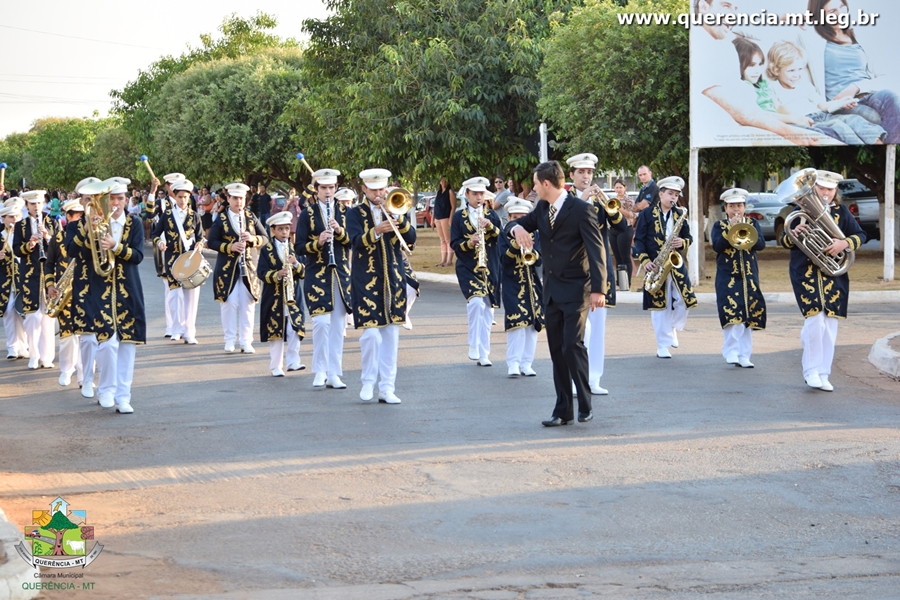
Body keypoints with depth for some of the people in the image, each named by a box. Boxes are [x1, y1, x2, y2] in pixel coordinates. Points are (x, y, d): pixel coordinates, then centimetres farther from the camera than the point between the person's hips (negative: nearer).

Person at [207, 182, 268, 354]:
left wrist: (252, 239, -15)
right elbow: (212, 242, -4)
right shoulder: (221, 219, -1)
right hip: (227, 267, -2)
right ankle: (230, 340, 8)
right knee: (230, 303, -2)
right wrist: (230, 247, -18)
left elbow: (265, 238, 5)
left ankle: (246, 341, 8)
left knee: (248, 304, 2)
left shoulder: (251, 217, 7)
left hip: (247, 267, 2)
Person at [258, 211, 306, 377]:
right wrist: (277, 275, -24)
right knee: (275, 332, 1)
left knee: (295, 329, -10)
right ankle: (276, 366, 8)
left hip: (293, 296, 2)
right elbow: (262, 273, -8)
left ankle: (293, 361, -1)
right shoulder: (267, 250, 2)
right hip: (274, 297, -2)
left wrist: (296, 264, -14)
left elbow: (303, 273, 6)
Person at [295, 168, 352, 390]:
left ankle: (334, 374, 8)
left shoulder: (345, 211, 8)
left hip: (341, 274, 3)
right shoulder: (307, 214, 2)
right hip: (317, 275, -3)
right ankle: (320, 371, 0)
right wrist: (318, 242, -20)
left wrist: (339, 231, -16)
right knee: (321, 322, -12)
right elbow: (299, 247, -3)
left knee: (338, 325, 2)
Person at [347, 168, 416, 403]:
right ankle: (368, 381, 9)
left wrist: (399, 217, -15)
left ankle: (387, 388, 7)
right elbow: (357, 241, -15)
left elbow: (411, 238, 0)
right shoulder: (356, 213, 2)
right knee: (371, 333, -10)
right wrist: (376, 231, -32)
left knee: (391, 335, 3)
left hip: (393, 280, 3)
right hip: (367, 281, -3)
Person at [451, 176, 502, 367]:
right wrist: (469, 242, -20)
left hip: (490, 269, 3)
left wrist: (490, 226, -18)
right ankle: (474, 346, -13)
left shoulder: (492, 215, 10)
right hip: (468, 268, -3)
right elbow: (454, 243, -2)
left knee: (487, 309, 3)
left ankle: (484, 353, 11)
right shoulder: (459, 216, 4)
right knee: (476, 301, -24)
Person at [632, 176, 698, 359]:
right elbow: (638, 239, -3)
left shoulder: (680, 215, 11)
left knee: (684, 301, -5)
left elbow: (688, 237, 12)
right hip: (656, 267, -3)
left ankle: (673, 329, 24)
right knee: (659, 307, -1)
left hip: (676, 264, 3)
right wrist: (645, 260, -14)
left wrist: (682, 242, -12)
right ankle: (663, 346, 5)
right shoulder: (647, 214, 0)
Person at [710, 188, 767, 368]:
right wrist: (730, 229, -16)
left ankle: (744, 355, 5)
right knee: (731, 313, -16)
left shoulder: (752, 224, 12)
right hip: (727, 277, -3)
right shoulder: (719, 226, 7)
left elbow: (761, 244, -4)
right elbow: (717, 246, -10)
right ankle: (731, 352, -13)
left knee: (748, 317, 2)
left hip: (749, 277, 3)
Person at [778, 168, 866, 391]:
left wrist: (843, 243, -15)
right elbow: (783, 241, 5)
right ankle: (811, 370, -3)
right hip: (805, 274, -3)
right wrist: (794, 234, -17)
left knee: (830, 324, 1)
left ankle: (823, 374, 9)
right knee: (815, 320, -16)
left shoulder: (841, 211, 7)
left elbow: (860, 235, 4)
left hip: (834, 274, 3)